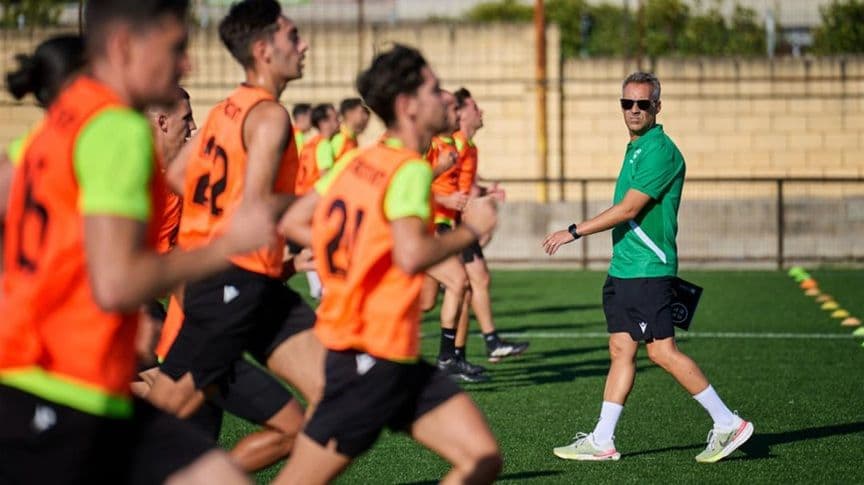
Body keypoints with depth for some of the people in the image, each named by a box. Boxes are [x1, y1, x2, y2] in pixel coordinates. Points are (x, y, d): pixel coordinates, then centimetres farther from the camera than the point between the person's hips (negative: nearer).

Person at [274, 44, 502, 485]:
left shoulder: (356, 161, 10)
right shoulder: (410, 170, -15)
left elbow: (290, 223, 13)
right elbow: (411, 255, -31)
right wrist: (470, 229, -14)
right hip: (373, 356, -9)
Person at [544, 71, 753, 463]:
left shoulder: (659, 151, -15)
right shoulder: (635, 149, 16)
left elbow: (628, 209, -19)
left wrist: (573, 232, -16)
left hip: (647, 270, -9)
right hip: (623, 269, 9)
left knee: (662, 350, -8)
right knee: (621, 350, 8)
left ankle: (727, 423, 0)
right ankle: (602, 442, 9)